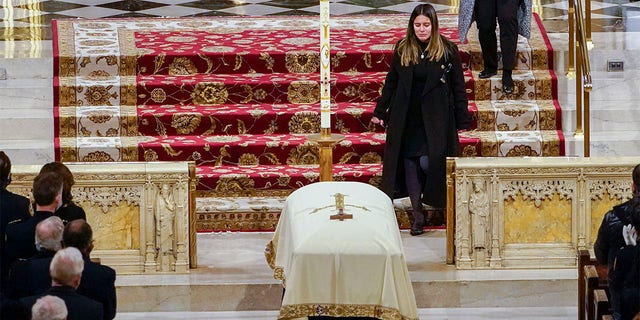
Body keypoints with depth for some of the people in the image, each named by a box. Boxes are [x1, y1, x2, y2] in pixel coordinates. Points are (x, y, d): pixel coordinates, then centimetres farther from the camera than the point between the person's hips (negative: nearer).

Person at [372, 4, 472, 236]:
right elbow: (391, 83, 11)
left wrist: (463, 119, -2)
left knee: (428, 162, -12)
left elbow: (458, 87, 0)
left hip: (436, 118, -3)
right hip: (406, 118, 3)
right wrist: (380, 111, 10)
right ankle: (418, 214, 9)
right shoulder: (402, 50, 3)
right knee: (410, 164, 2)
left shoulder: (447, 51, -4)